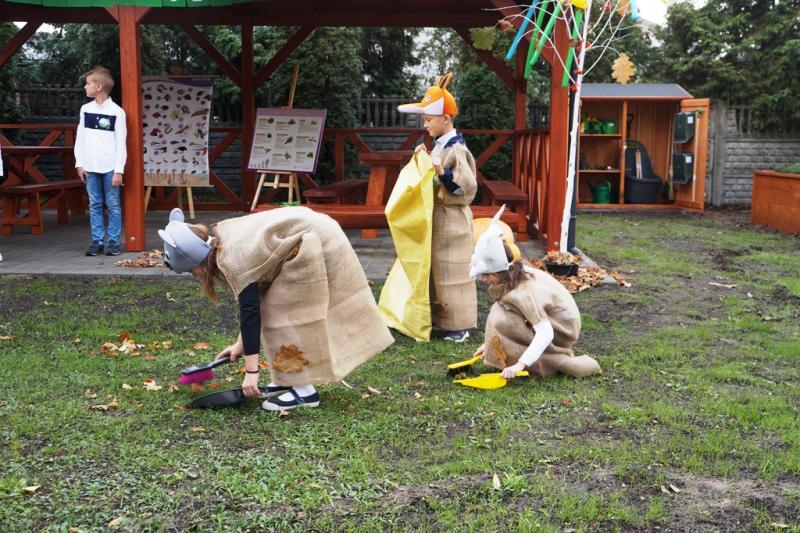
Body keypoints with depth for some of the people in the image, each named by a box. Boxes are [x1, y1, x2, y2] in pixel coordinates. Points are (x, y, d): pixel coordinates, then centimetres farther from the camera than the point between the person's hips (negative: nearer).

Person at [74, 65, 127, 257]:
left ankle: (113, 241, 7)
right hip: (90, 166, 4)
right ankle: (97, 241, 11)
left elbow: (121, 143, -5)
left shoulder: (117, 112, -4)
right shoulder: (85, 109, 9)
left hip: (110, 167, -4)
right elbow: (80, 138, 12)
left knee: (113, 204, 1)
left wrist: (119, 170, -9)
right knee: (94, 205, 6)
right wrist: (79, 163, 5)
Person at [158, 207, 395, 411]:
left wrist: (251, 371, -20)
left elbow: (250, 312, -22)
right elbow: (253, 301, 15)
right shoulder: (224, 241, 8)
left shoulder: (234, 258, -21)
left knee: (284, 310, -7)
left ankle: (305, 391, -3)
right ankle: (292, 378, 19)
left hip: (315, 247, -10)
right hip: (315, 236, 10)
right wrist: (241, 343, 17)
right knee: (277, 305, 12)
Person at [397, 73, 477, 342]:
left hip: (451, 221, -9)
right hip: (437, 219, 9)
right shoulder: (439, 146, 11)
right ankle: (441, 317, 24)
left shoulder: (456, 150, -17)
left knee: (450, 272, -4)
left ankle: (458, 326, 4)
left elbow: (468, 187, -21)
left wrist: (444, 173, -29)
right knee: (436, 270, 14)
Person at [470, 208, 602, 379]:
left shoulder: (522, 293, -31)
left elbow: (545, 333, -36)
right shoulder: (513, 273, -5)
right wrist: (489, 342, 6)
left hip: (560, 331, -9)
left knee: (502, 321, -20)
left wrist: (520, 364, -40)